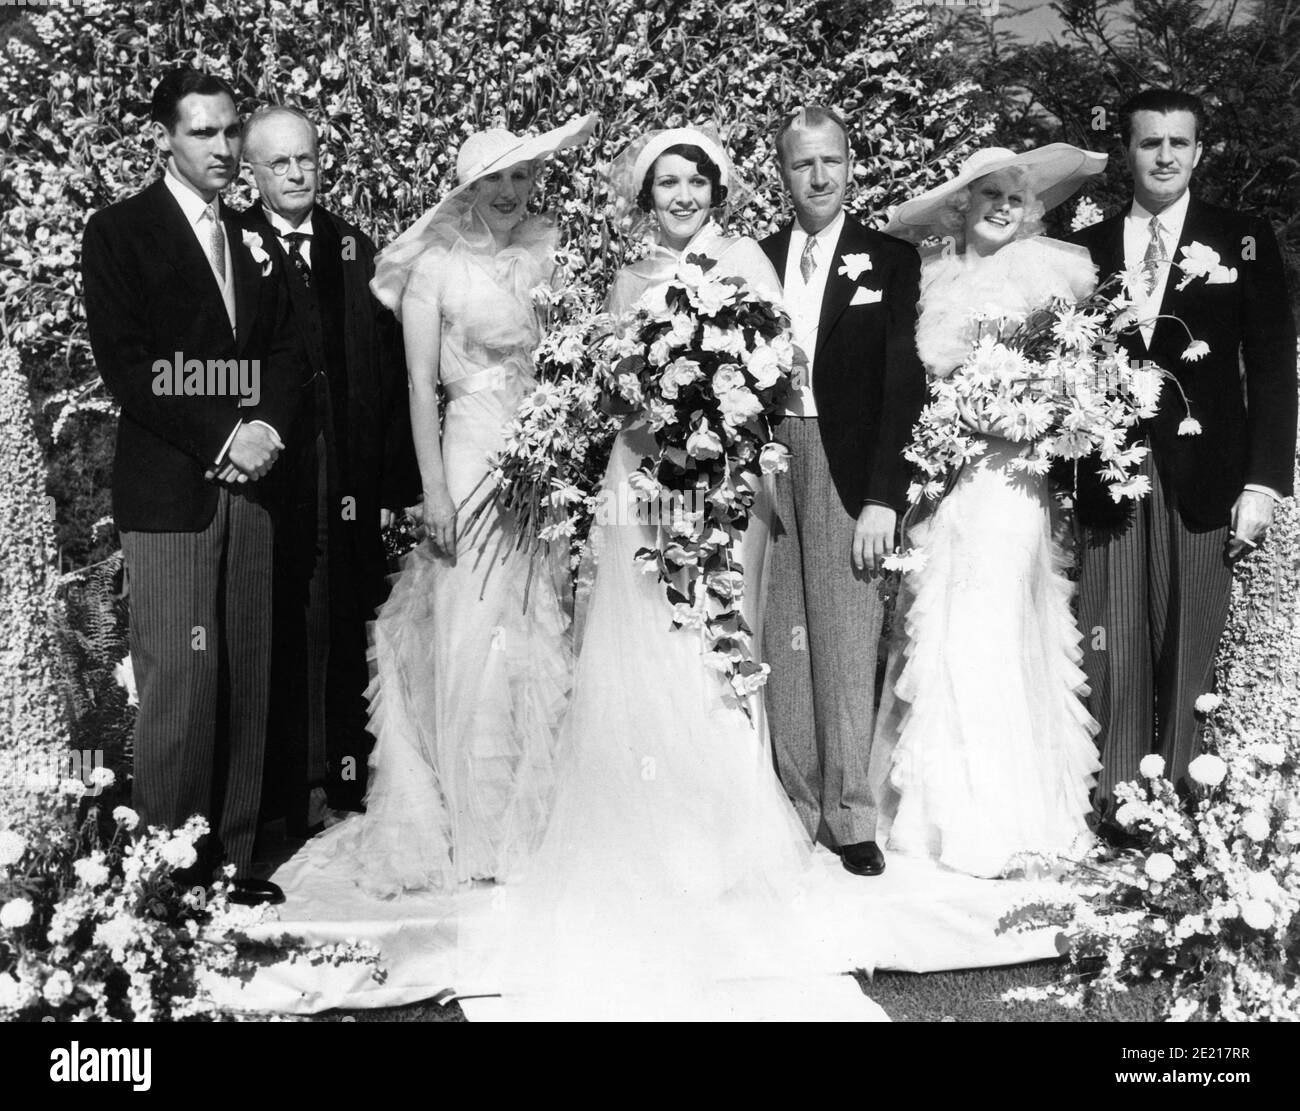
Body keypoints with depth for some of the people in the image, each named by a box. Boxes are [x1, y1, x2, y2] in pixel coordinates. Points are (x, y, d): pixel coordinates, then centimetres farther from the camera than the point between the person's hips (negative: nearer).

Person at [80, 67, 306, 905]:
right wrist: (219, 440, -14)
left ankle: (234, 856, 14)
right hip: (170, 489, -5)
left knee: (247, 682, 5)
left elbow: (288, 353, 14)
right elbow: (124, 362, -7)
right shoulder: (120, 232, 2)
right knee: (180, 680, -6)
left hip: (251, 486, 5)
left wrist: (267, 428, -6)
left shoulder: (253, 241, 19)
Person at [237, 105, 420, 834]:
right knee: (279, 636, 5)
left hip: (353, 483, 3)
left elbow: (392, 370, 6)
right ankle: (284, 791, 16)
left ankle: (351, 779, 20)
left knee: (351, 636, 9)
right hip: (270, 474, -2)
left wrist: (395, 477, 1)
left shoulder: (357, 250, 9)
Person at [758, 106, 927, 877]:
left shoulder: (891, 260, 4)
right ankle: (796, 808, 14)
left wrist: (883, 497, -10)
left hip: (850, 470, -2)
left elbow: (903, 383, -2)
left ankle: (851, 818, 8)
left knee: (847, 642, -2)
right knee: (782, 645, 5)